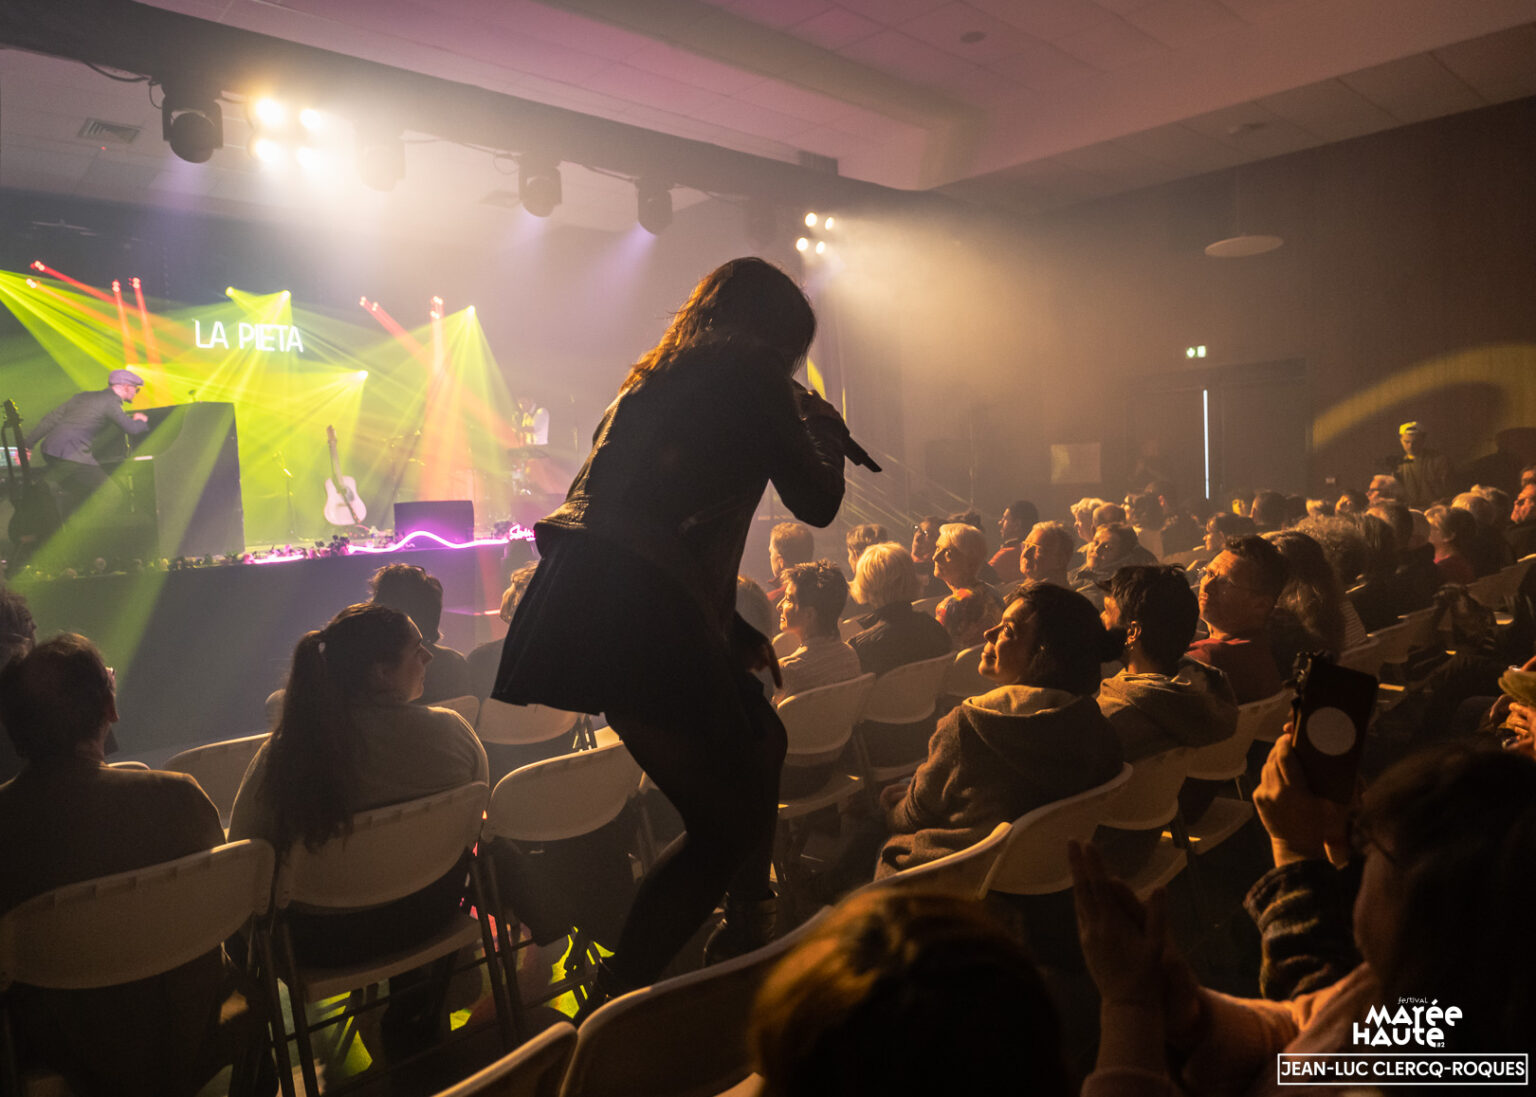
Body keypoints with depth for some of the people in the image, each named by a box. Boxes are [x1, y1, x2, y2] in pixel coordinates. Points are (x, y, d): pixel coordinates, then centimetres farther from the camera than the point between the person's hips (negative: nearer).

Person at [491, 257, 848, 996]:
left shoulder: (660, 375, 26)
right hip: (633, 610, -9)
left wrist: (736, 631, 29)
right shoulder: (748, 373, 1)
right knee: (727, 824, -3)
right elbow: (817, 502, 2)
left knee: (759, 742, 24)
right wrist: (824, 429, 24)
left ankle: (744, 938, 38)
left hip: (592, 595, 9)